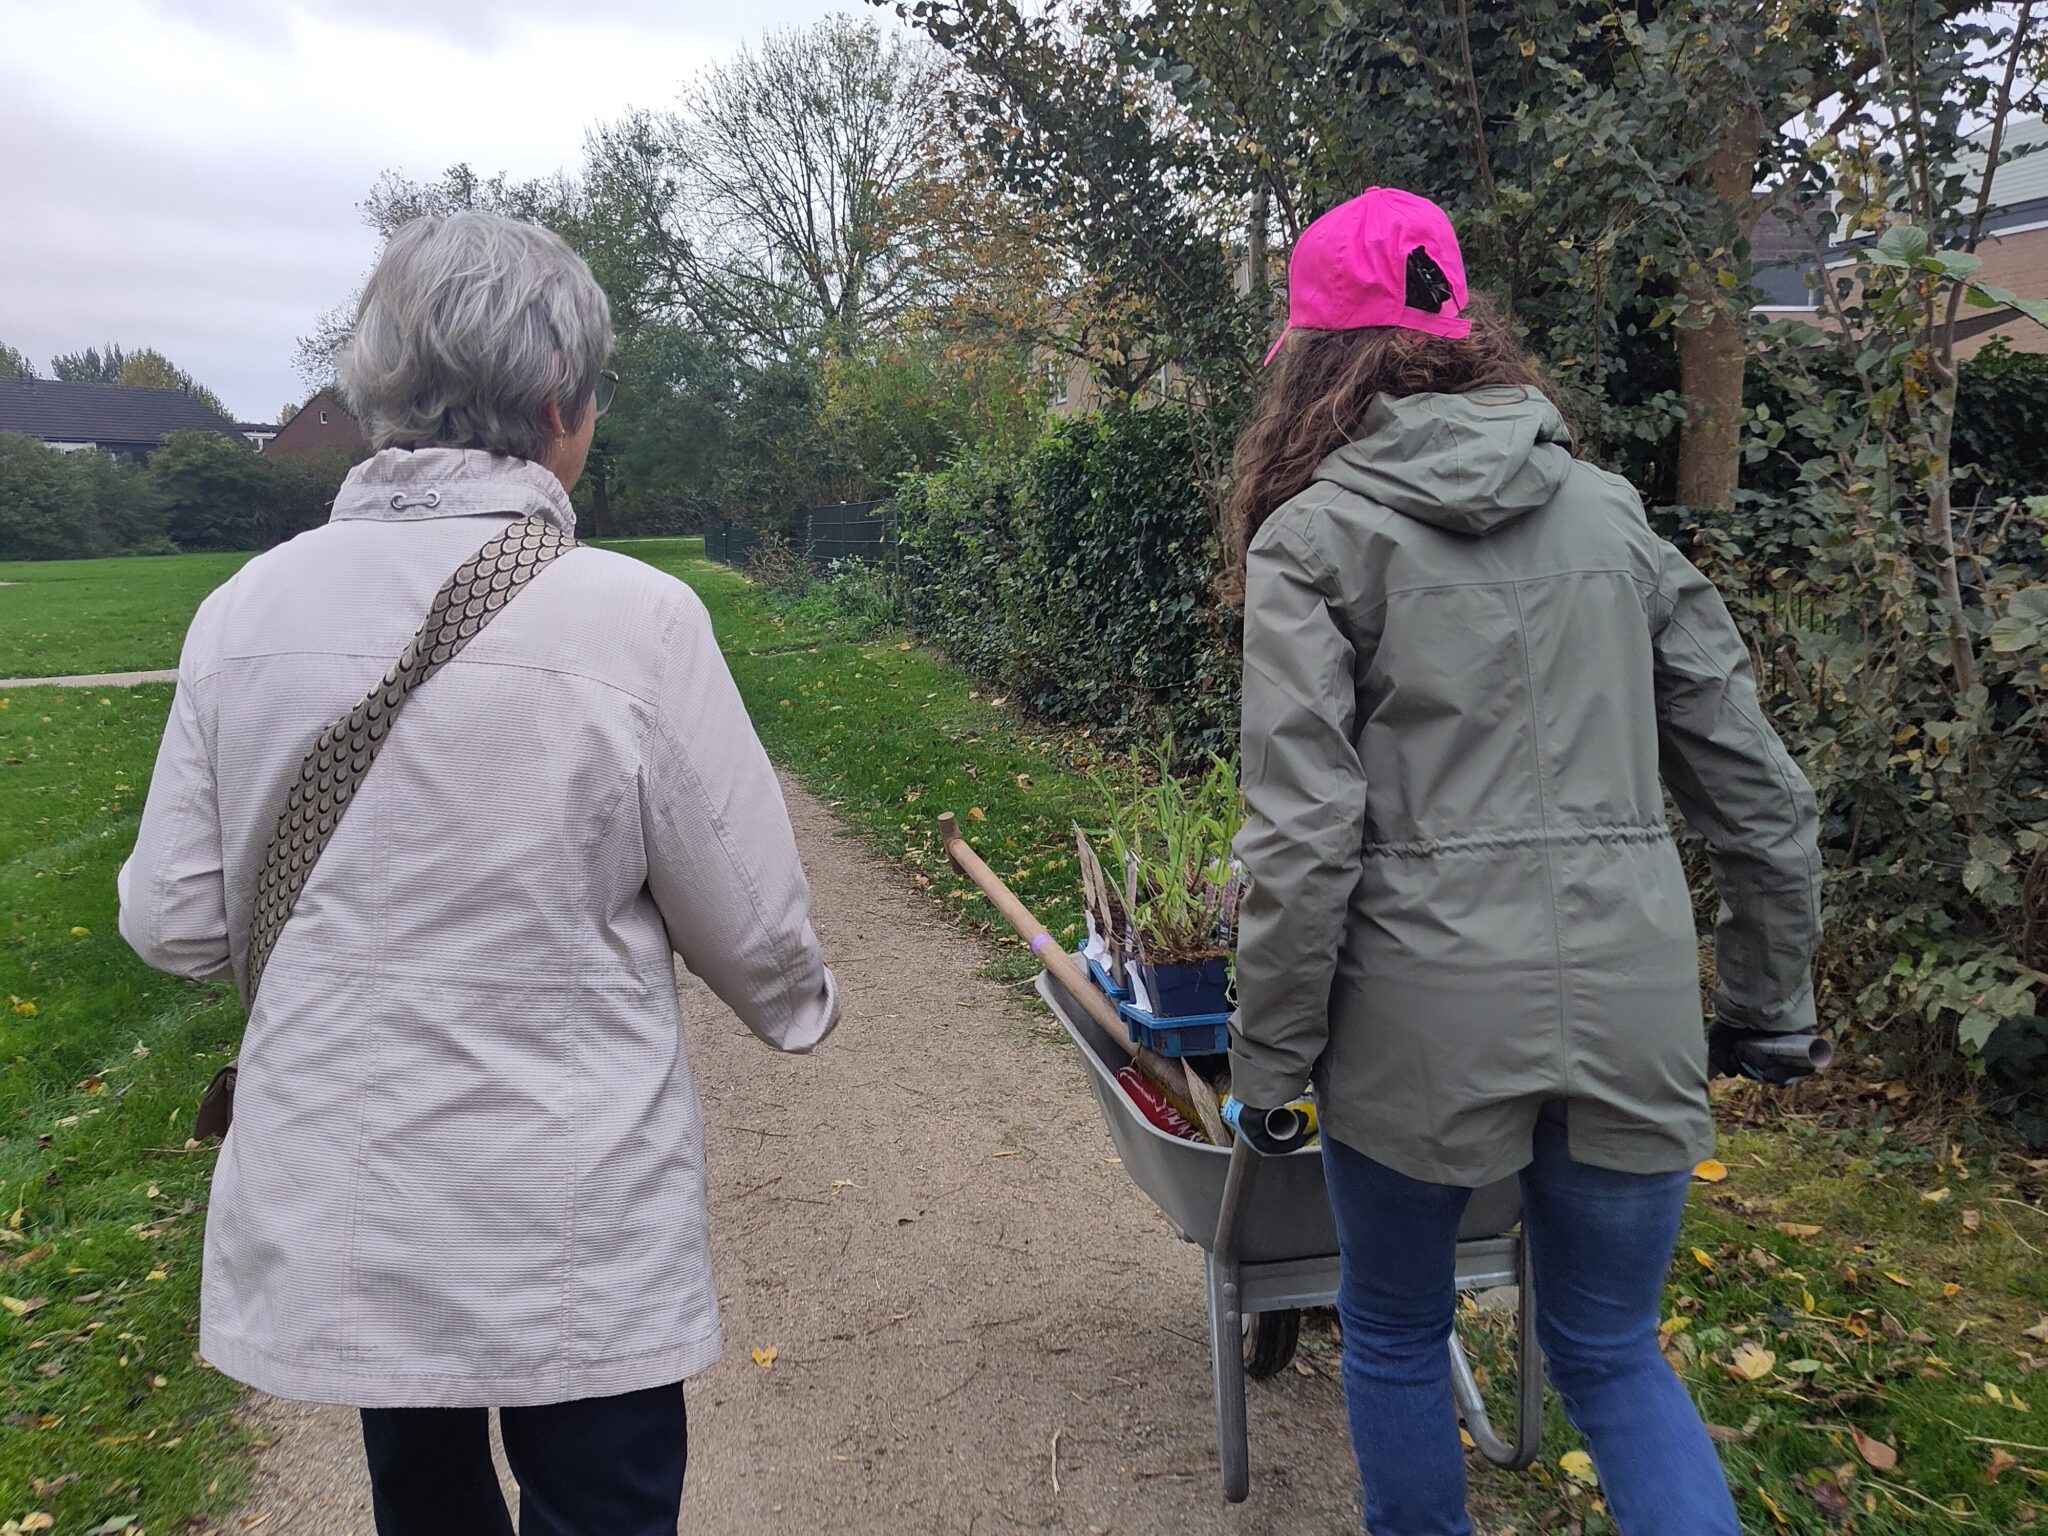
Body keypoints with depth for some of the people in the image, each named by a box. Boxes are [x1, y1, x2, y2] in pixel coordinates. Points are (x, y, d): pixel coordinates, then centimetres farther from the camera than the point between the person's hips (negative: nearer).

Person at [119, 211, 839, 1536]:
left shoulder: (246, 609, -8)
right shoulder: (633, 617, -19)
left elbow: (173, 922, -1)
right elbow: (751, 927, -11)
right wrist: (806, 1004, 11)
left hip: (329, 1218, 4)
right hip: (575, 1240, -4)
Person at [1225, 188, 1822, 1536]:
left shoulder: (1316, 535, -5)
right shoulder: (1611, 512, 8)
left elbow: (1304, 834, -12)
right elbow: (1755, 781, 9)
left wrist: (1268, 1055, -3)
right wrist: (1772, 993, 19)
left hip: (1424, 1011, -4)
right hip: (1634, 1004, 4)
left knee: (1396, 1333, 21)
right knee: (1614, 1353, 22)